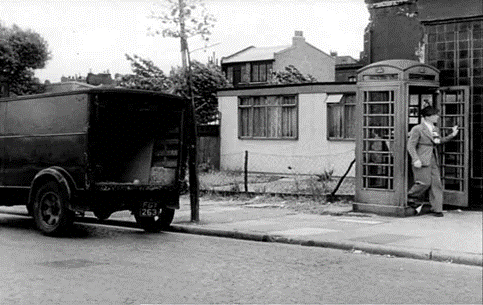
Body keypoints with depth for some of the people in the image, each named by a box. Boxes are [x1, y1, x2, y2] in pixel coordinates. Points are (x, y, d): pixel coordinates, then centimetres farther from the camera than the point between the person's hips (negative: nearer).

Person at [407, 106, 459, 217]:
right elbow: (411, 146, -10)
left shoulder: (436, 129, 14)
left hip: (433, 160, 7)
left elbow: (440, 141, 31)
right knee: (425, 183, -12)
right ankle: (410, 196, 15)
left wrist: (452, 135, 19)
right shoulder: (418, 129, -8)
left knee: (436, 183, 1)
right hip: (422, 161, -7)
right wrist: (416, 160, -19)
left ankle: (437, 208, 6)